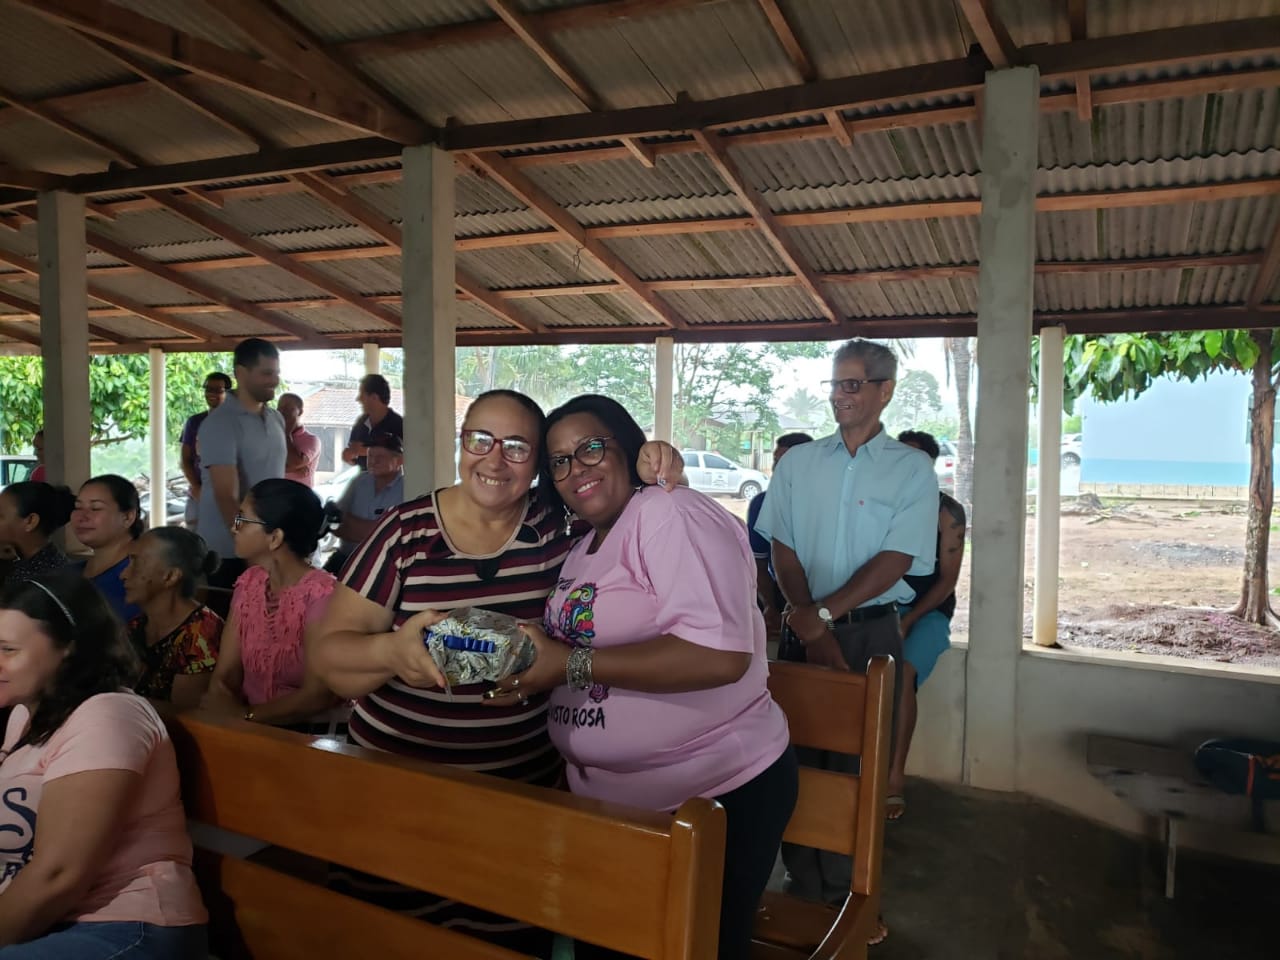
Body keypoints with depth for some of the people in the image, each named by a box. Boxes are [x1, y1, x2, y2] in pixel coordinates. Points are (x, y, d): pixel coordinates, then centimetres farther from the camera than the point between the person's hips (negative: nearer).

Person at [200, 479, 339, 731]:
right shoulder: (249, 583, 5)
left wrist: (245, 715, -12)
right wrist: (219, 709, -15)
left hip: (305, 734, -6)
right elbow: (224, 673, 3)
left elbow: (318, 697, -18)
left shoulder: (321, 595, -18)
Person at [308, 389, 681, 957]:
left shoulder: (560, 525, -4)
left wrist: (662, 479, -15)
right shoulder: (405, 534, -7)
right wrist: (390, 651, -28)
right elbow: (328, 654, -7)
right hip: (398, 788, -1)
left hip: (523, 790, 1)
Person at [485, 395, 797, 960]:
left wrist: (572, 664, -29)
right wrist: (524, 660, 5)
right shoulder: (584, 549, 9)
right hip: (609, 802, 9)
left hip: (716, 796, -8)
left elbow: (720, 654, -32)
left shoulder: (672, 515, -19)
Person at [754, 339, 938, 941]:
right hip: (803, 628, 2)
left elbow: (896, 560, -10)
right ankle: (803, 891, 23)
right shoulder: (798, 463, 6)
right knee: (799, 758, 7)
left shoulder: (911, 469, -1)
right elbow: (782, 550, 1)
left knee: (858, 766, 5)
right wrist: (809, 627, -10)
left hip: (870, 634, -2)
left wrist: (823, 614, -17)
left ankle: (846, 897, 22)